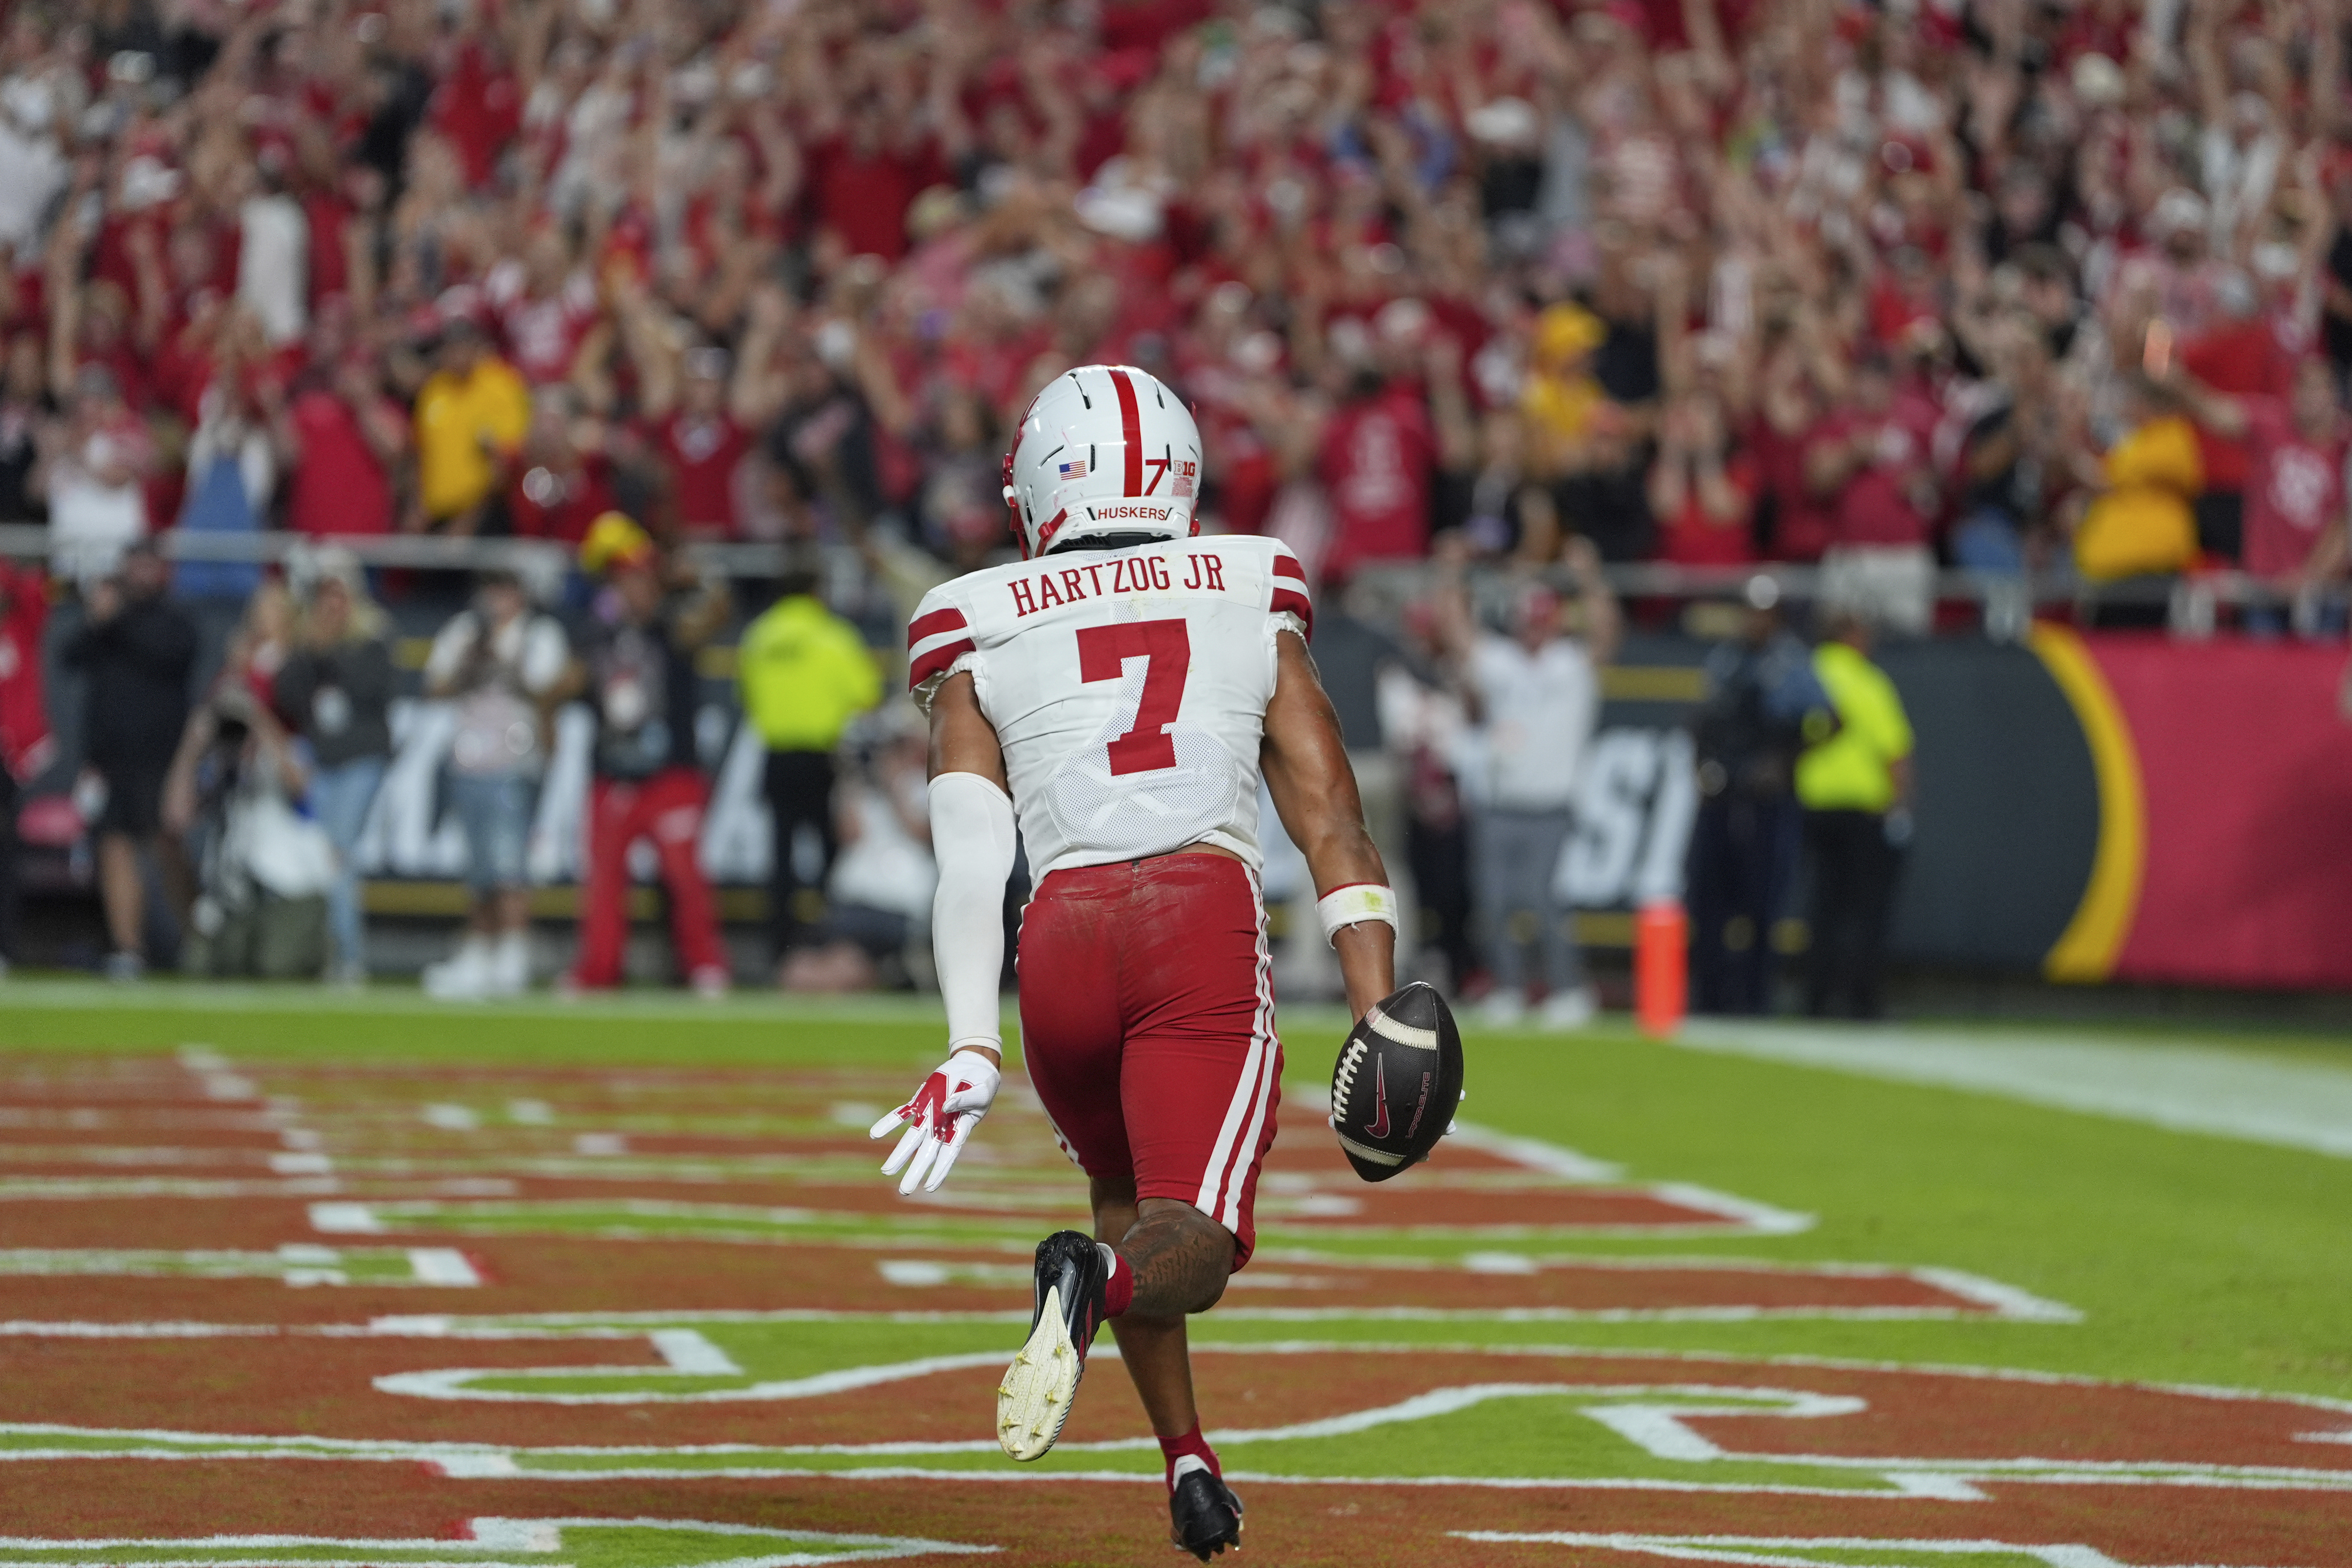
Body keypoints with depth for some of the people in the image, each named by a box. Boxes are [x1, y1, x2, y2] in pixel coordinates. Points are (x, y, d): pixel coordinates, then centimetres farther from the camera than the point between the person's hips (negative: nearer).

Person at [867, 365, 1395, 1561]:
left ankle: (1189, 1464, 24)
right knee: (1190, 1244, -9)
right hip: (1207, 921, -2)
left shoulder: (979, 642, 15)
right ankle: (1099, 1277, -42)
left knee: (1126, 1198, 27)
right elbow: (1334, 833, 11)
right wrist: (1380, 1017, 10)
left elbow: (971, 856, 3)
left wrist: (971, 1052, -2)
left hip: (1062, 936, 2)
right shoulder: (1252, 610, 18)